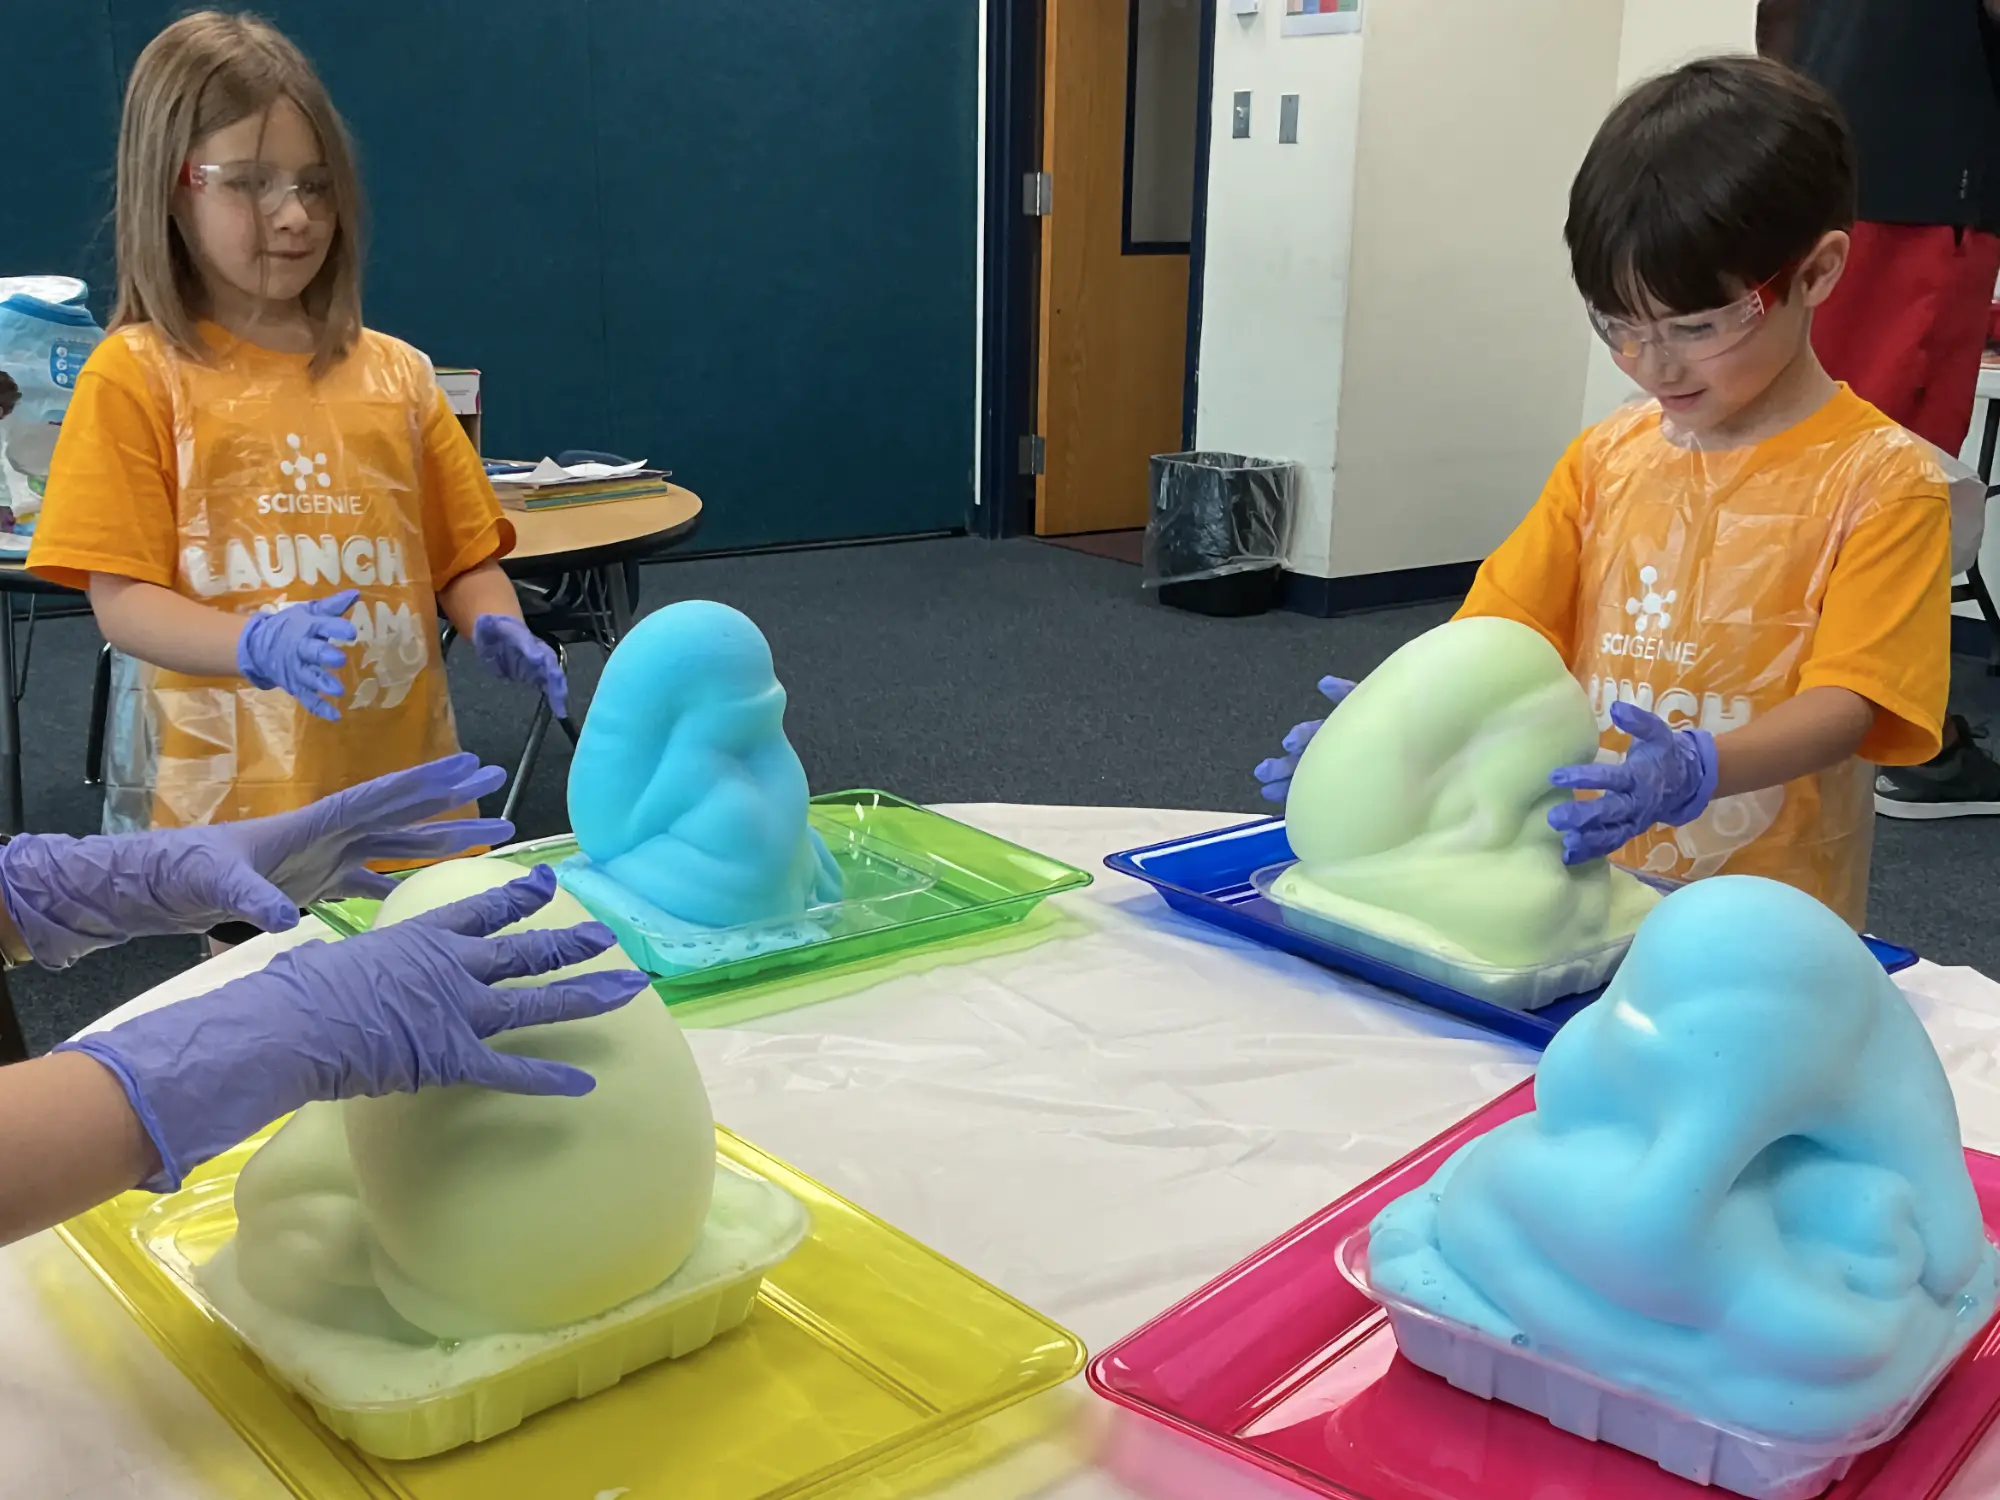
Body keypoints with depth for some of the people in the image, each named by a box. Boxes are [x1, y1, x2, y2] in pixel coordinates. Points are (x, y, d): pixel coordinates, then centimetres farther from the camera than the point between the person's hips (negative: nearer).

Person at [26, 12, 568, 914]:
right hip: (234, 807, -3)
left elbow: (466, 555, 12)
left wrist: (497, 630, -9)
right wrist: (256, 644, -24)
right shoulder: (136, 376, -1)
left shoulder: (393, 373, 8)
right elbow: (120, 600, -6)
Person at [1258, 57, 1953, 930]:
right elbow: (1505, 628, 7)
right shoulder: (1606, 459, 10)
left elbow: (1845, 702, -11)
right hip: (1582, 888, 2)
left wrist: (1696, 770, -30)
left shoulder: (1882, 480, -4)